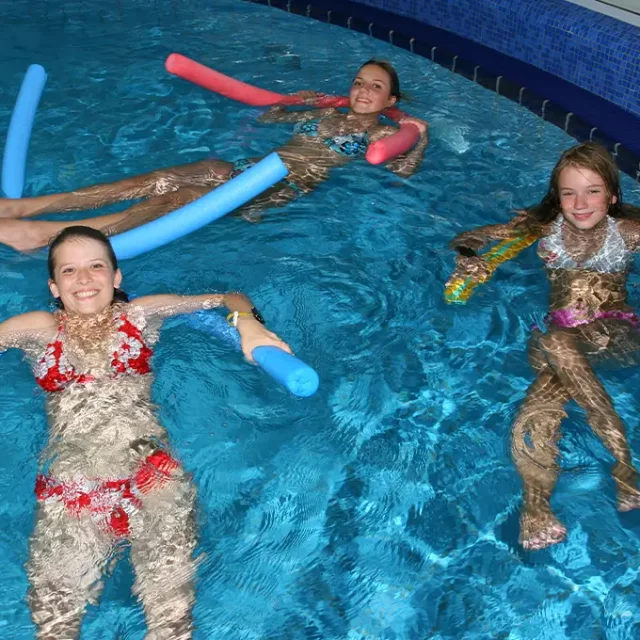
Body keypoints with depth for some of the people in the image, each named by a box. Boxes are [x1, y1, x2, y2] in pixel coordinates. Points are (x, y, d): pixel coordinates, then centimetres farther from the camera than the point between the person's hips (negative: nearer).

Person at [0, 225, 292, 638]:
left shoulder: (141, 315, 15)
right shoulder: (38, 330, 18)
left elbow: (228, 298, 13)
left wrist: (247, 322, -7)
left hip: (149, 469, -1)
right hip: (69, 482, 1)